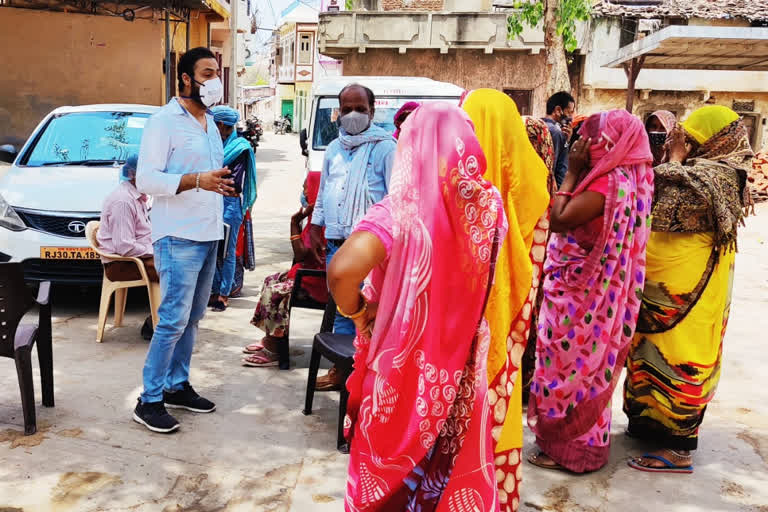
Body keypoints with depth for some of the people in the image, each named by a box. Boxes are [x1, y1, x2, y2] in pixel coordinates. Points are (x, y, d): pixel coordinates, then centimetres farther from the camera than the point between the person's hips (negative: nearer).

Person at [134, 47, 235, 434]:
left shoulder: (210, 123, 17)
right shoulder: (164, 121, -9)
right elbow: (146, 179, -16)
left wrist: (220, 184, 9)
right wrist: (196, 180, -26)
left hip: (208, 234, 8)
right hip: (179, 237, -8)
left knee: (192, 318, 12)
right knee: (174, 320, -8)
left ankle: (178, 385, 25)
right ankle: (149, 400, 3)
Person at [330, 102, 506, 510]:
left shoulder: (401, 210, -23)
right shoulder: (488, 204, -8)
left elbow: (342, 270, -34)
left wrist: (355, 311, -17)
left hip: (404, 363, -4)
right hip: (463, 364, 4)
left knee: (392, 471, 20)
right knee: (459, 467, 24)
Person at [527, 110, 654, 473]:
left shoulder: (608, 183, -23)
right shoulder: (628, 178, 7)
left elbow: (558, 219, -25)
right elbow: (578, 217, 10)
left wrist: (572, 173, -17)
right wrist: (579, 173, 3)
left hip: (580, 292, -10)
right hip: (591, 289, 10)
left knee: (571, 364, 2)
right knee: (586, 365, 20)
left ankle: (569, 447, 15)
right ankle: (585, 440, 34)